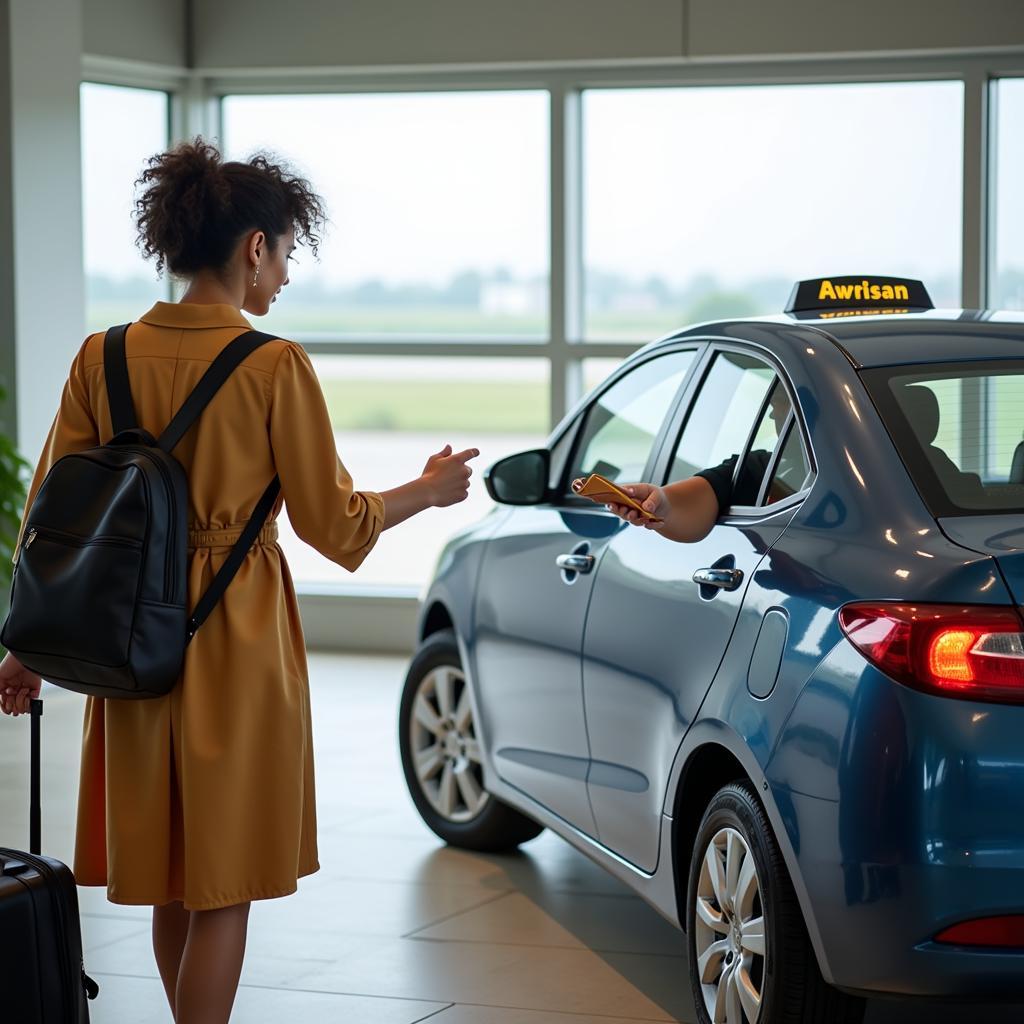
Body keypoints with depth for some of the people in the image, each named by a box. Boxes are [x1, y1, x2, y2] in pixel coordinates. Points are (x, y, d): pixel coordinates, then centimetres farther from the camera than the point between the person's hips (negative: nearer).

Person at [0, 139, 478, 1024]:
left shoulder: (104, 359, 1)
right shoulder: (275, 367, -13)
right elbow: (334, 523, -7)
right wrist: (429, 491, 10)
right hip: (237, 638, -5)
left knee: (171, 879, 17)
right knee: (224, 884, 5)